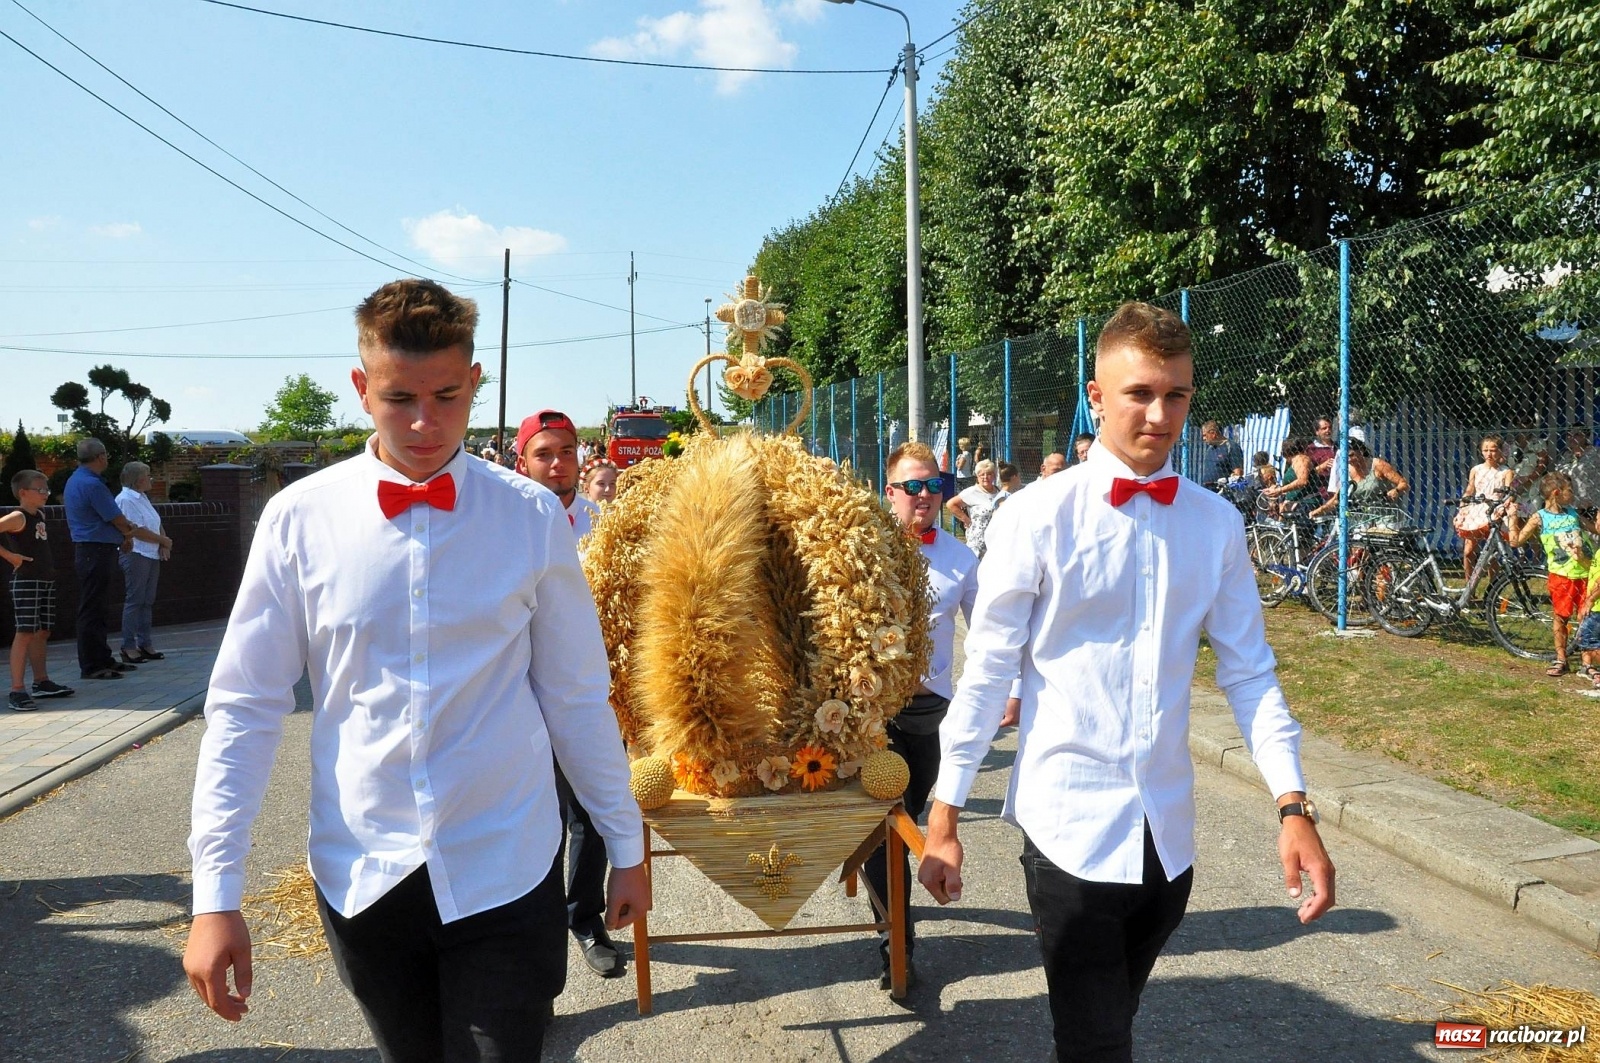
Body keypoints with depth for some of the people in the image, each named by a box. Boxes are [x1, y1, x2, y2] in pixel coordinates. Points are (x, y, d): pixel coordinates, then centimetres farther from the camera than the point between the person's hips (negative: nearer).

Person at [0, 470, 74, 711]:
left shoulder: (40, 516, 13)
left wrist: (49, 568, 12)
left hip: (46, 580, 8)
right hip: (25, 581, -8)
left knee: (42, 632, 14)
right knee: (24, 633, -9)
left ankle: (41, 682, 24)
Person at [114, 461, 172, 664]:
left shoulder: (143, 497, 18)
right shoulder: (125, 499, -10)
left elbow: (157, 524, 18)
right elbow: (137, 530, -16)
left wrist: (163, 545, 1)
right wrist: (163, 540, -8)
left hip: (153, 555, 9)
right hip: (136, 555, -9)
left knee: (148, 601, 10)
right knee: (134, 601, -7)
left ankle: (145, 644, 15)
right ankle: (129, 647, -3)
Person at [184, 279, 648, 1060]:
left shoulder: (531, 516, -6)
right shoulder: (299, 519, -5)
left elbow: (577, 695, 1)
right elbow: (244, 707, -1)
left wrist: (626, 846, 6)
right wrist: (215, 894, -3)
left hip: (504, 872, -1)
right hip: (361, 877, 2)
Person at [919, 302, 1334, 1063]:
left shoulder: (1216, 523, 1)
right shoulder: (1037, 517, -10)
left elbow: (1249, 672, 4)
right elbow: (986, 672, -7)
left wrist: (1292, 804, -6)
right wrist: (946, 811, -4)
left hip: (1169, 829, 4)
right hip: (1069, 826, -4)